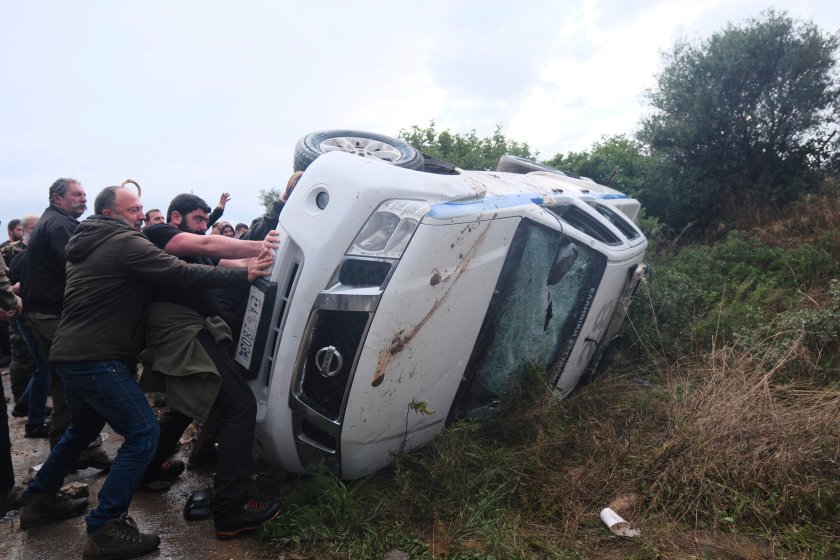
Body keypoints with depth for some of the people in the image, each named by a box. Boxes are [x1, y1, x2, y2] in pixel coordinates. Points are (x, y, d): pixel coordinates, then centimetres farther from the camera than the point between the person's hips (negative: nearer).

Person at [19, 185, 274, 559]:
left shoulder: (87, 244, 16)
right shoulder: (125, 243, -13)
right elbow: (183, 275, -21)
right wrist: (244, 274, -18)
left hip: (71, 355, 10)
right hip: (96, 359, -10)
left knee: (83, 428, 29)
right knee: (143, 433, -7)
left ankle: (39, 500, 42)